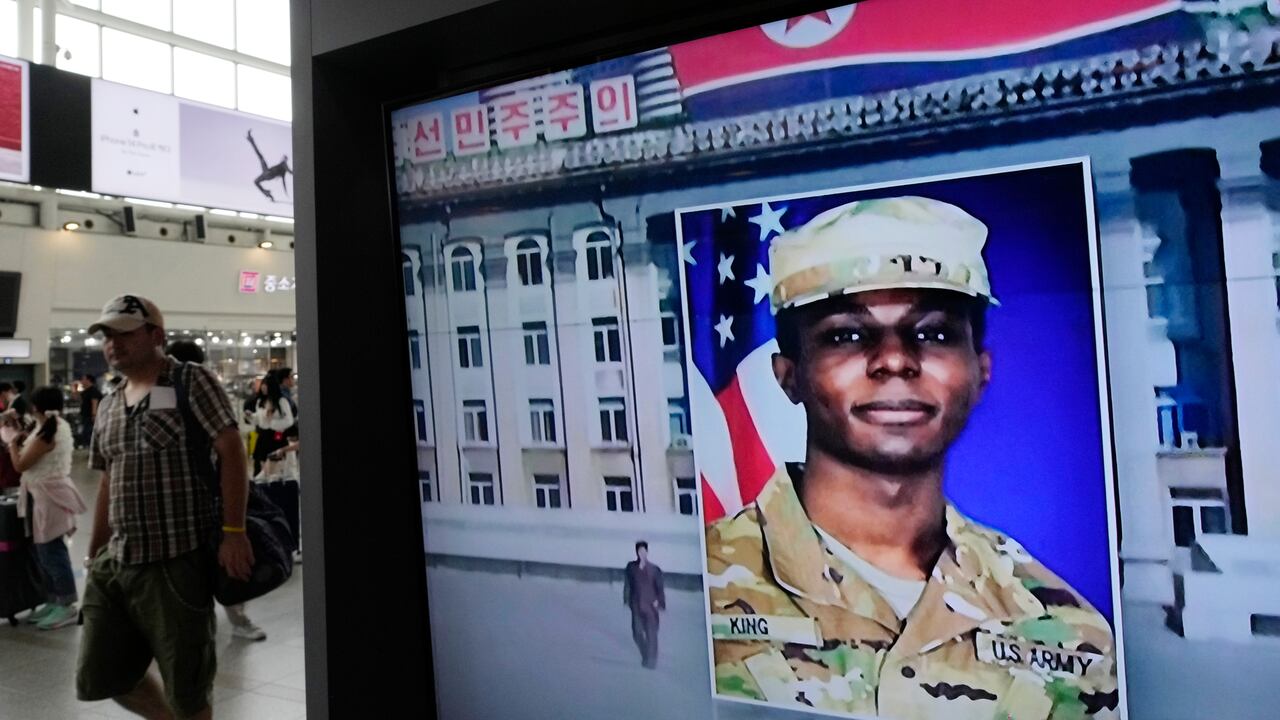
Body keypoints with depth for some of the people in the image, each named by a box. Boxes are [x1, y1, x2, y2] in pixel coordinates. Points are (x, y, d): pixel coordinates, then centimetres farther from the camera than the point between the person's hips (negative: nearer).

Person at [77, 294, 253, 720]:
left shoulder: (191, 382, -6)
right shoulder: (108, 405, 14)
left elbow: (231, 452, -12)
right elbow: (108, 484, 19)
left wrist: (233, 532, -19)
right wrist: (94, 553, 17)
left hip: (178, 560, -7)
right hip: (115, 562, 7)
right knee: (100, 676, 14)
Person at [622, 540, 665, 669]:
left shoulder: (654, 569, -2)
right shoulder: (631, 567, 3)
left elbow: (659, 587, 1)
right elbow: (627, 585, 9)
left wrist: (659, 602, -7)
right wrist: (627, 600, 5)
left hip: (650, 606, -2)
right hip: (636, 606, 2)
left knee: (651, 633, -3)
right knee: (637, 633, 2)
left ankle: (651, 661, 8)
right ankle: (645, 655, 26)